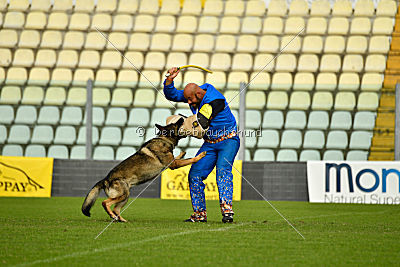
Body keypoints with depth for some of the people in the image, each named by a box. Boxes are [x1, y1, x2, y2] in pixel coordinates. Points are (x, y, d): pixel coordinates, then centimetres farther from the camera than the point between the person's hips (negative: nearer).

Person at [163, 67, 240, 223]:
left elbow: (201, 124, -29)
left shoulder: (215, 100, -27)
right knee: (195, 174, -3)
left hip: (228, 141, -7)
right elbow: (172, 95, 2)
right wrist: (170, 79, -16)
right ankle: (199, 213, 2)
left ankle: (227, 210, -37)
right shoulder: (194, 95, -3)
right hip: (210, 144, 7)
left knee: (223, 170, -28)